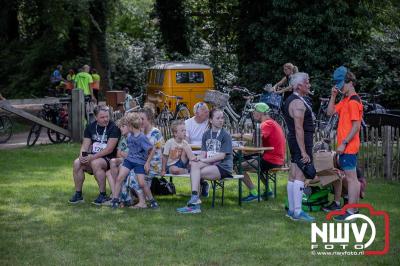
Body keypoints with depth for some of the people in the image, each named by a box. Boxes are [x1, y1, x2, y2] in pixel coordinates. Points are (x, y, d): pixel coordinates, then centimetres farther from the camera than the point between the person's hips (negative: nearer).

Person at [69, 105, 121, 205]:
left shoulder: (113, 128, -10)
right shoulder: (90, 127, 9)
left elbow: (109, 149, -17)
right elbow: (85, 145, 6)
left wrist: (92, 157, -24)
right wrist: (82, 156, -16)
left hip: (108, 159, -5)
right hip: (93, 157, 5)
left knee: (95, 163, -35)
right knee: (77, 163, -19)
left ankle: (103, 195, -23)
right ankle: (78, 194, -7)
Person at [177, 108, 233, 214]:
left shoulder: (225, 135, -2)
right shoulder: (206, 134, 15)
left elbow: (222, 155, -10)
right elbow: (204, 153, 10)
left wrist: (204, 160, -15)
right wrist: (198, 158, -13)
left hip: (223, 167, -5)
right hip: (209, 164, 5)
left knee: (195, 173, -26)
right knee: (194, 165, -27)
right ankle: (194, 197, -37)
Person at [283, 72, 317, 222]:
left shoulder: (291, 100, 17)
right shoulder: (298, 103, -16)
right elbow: (299, 129, -22)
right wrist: (304, 152, -24)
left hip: (294, 141, 11)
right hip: (301, 142, -11)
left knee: (293, 176, 11)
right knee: (300, 176, -12)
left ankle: (291, 210, 16)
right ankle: (297, 212, -14)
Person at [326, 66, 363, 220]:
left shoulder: (353, 101, -15)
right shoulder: (345, 101, 15)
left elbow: (356, 126, -19)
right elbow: (330, 112, 14)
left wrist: (344, 143, -20)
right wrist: (333, 95, 4)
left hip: (348, 146, -10)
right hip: (346, 146, 10)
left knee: (351, 178, -7)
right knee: (351, 177, 14)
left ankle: (350, 212, -7)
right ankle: (353, 207, 20)